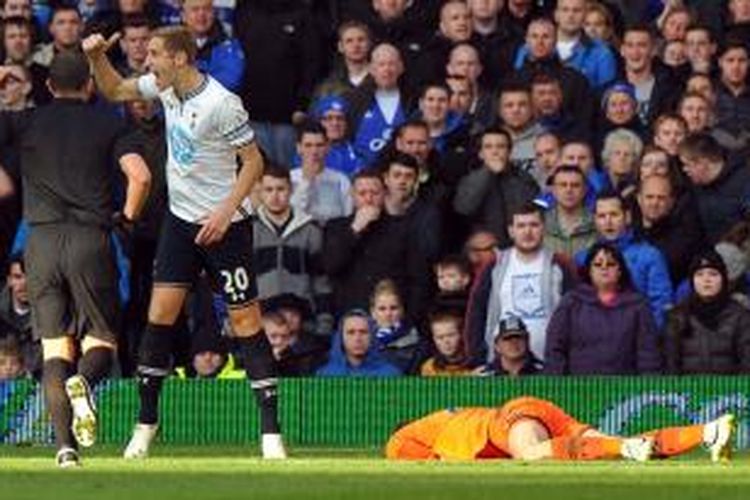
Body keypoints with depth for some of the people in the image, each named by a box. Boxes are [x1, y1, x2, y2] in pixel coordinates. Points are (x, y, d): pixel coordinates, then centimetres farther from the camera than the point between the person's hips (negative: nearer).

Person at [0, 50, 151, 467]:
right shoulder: (109, 125, 6)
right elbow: (141, 176, -8)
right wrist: (128, 217, 9)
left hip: (42, 241, 1)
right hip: (92, 240, -1)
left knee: (55, 347, 5)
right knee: (102, 340, 9)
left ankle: (65, 444, -9)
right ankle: (85, 381, -27)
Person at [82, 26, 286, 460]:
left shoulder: (221, 103, -20)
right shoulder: (166, 88, 1)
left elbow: (254, 161, -15)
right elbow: (114, 90, 18)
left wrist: (225, 212, -22)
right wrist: (98, 57, -1)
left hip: (224, 225, -6)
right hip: (181, 219, 6)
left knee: (245, 318, -6)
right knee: (161, 311, 0)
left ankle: (271, 430, -5)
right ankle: (147, 420, 9)